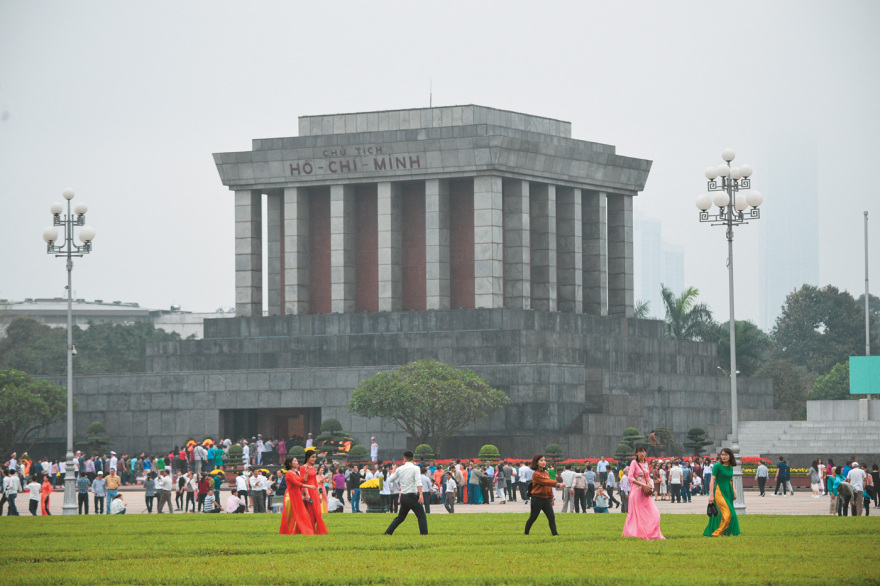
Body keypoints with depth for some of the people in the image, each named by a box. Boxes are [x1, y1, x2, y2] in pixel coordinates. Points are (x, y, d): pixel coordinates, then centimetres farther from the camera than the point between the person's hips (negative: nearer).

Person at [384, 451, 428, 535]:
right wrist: (421, 495, -29)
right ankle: (424, 533, -14)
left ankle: (388, 532, 20)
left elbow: (391, 479, 20)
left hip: (403, 497, 5)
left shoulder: (400, 469, 6)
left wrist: (393, 471, 39)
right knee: (421, 516, -2)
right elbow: (418, 482, -21)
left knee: (400, 517, 19)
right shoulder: (415, 468, -7)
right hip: (412, 496, -5)